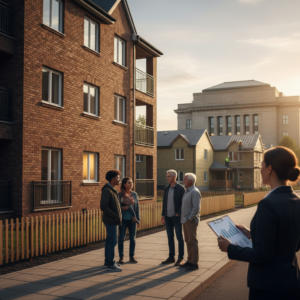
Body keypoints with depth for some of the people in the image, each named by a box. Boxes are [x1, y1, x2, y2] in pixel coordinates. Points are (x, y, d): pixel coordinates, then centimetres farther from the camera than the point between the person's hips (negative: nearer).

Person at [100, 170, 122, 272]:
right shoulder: (107, 190, -18)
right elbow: (103, 206, -25)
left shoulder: (112, 190, 13)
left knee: (109, 241, 16)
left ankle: (108, 261, 25)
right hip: (110, 221, -10)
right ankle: (110, 264, -1)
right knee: (112, 241, -6)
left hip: (113, 221, 10)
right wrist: (115, 216, -21)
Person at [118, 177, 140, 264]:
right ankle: (121, 257, 16)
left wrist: (138, 219, 6)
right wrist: (123, 207, -22)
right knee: (121, 238, 4)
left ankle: (132, 256, 20)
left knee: (132, 239, 7)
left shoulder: (134, 194, 5)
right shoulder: (120, 194, -6)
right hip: (123, 219, -3)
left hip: (132, 219, 3)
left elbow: (137, 207, 8)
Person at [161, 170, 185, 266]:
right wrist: (163, 215, 10)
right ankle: (171, 257, 18)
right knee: (170, 238, 10)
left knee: (179, 238, 2)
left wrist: (178, 213, -15)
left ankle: (180, 258, 8)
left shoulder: (181, 188, -8)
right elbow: (164, 202, 13)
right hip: (168, 217, 6)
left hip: (177, 216, -6)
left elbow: (183, 203, -10)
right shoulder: (166, 188, 9)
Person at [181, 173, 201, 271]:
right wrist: (184, 218, 13)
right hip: (185, 221, 9)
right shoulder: (187, 191, 15)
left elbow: (196, 208, -21)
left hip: (191, 221, -9)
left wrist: (190, 218, -17)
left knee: (192, 242, -5)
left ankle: (195, 263, 1)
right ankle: (190, 261, 21)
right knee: (188, 241, 13)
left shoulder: (195, 192, -14)